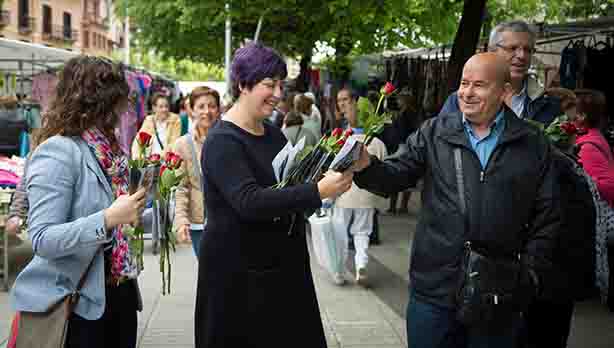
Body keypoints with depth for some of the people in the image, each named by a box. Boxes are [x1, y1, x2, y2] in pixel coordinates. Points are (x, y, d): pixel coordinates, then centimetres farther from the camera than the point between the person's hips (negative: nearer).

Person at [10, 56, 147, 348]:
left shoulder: (107, 149, 8)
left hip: (120, 294, 8)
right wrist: (107, 220, -30)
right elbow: (42, 239, -22)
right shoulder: (58, 152, -16)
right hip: (79, 303, -8)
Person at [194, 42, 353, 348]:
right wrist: (318, 191, -33)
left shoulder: (273, 133, 9)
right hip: (238, 273, -7)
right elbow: (249, 202, -28)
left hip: (284, 265, 7)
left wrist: (327, 179, 0)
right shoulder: (222, 140, -15)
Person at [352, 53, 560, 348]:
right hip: (433, 290, 0)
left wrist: (530, 274, -2)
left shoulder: (533, 145, 3)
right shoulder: (433, 133, 3)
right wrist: (366, 166, -21)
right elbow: (397, 176, -1)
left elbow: (545, 219, 5)